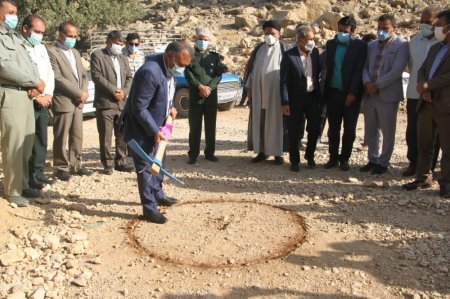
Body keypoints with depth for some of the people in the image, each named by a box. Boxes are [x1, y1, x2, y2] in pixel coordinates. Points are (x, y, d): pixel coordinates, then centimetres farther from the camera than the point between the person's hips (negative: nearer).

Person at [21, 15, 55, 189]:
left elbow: (50, 73, 16)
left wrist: (48, 94, 0)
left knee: (41, 140, 11)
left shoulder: (41, 48, 16)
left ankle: (38, 173, 20)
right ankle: (27, 178, 5)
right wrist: (36, 97, -14)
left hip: (43, 102, 7)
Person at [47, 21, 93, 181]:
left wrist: (84, 91, -1)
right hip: (63, 101, -7)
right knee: (61, 138, 1)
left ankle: (75, 165, 19)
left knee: (77, 136, 10)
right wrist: (79, 93, -15)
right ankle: (61, 167, 11)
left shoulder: (75, 52, 18)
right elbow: (57, 78, -16)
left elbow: (83, 75, 19)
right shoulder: (51, 52, -8)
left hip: (78, 102, 7)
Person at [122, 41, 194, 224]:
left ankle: (157, 195, 41)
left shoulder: (168, 68, -3)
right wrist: (155, 131, -25)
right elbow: (139, 108, -27)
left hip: (156, 125, 9)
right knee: (146, 167, 1)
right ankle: (149, 208, 12)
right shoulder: (150, 72, -31)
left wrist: (170, 107, -1)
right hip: (141, 128, -9)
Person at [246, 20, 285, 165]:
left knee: (276, 121, 1)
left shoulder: (283, 49, -1)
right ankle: (262, 151, 14)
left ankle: (277, 153, 8)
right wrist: (249, 87, 8)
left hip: (275, 92, -4)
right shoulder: (258, 49, 11)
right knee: (259, 122, 5)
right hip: (259, 92, 4)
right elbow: (252, 68, 14)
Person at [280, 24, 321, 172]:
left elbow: (318, 72, 11)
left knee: (315, 128, 9)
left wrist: (320, 95, 5)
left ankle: (310, 156, 31)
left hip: (313, 97, 4)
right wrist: (285, 103, -16)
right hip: (296, 99, -4)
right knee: (294, 131, 6)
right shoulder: (289, 55, -11)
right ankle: (294, 160, 21)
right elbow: (284, 81, -12)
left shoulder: (315, 52, 3)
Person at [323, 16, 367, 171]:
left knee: (349, 129, 5)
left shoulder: (360, 46, -4)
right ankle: (333, 157, 19)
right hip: (333, 92, 3)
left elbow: (359, 70, -9)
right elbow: (327, 67, 8)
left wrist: (352, 93, -15)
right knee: (333, 128, 9)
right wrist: (324, 91, 2)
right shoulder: (330, 44, 8)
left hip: (351, 94, -3)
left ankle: (345, 159, 15)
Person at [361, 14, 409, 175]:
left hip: (388, 95, -6)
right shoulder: (372, 45, 14)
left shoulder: (401, 45, -5)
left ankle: (383, 162, 15)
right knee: (370, 130, 12)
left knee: (387, 131, 3)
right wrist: (367, 82, -8)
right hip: (370, 94, 6)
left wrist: (377, 85, -16)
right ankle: (372, 160, 26)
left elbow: (397, 70, -14)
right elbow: (365, 66, 11)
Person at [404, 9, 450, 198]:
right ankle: (423, 178, 23)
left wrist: (427, 85, -12)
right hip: (427, 103, 7)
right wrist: (422, 87, -5)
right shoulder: (435, 48, 20)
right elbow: (422, 70, 15)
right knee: (424, 145, 12)